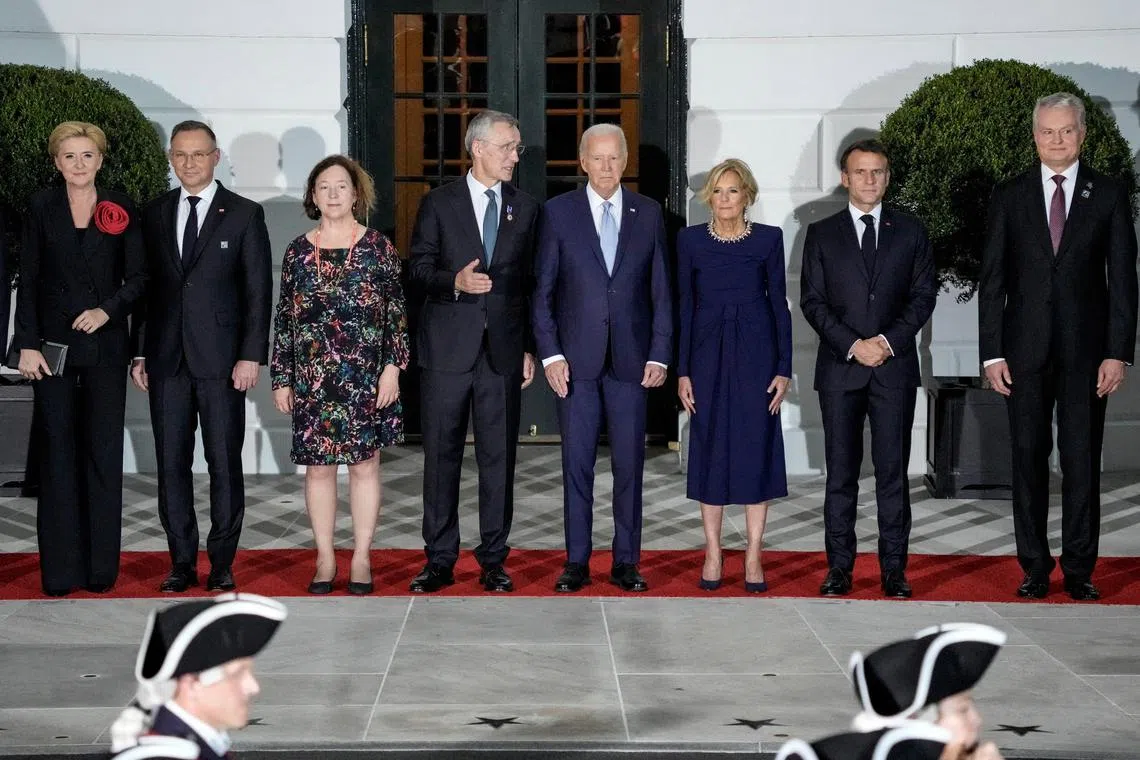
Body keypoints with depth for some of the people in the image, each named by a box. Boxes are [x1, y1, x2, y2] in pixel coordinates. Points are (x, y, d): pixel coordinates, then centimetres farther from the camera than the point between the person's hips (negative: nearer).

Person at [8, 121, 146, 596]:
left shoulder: (121, 210, 5)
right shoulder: (42, 208, 5)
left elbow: (138, 277, 5)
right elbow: (28, 281, 3)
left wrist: (108, 310, -12)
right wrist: (27, 343, -5)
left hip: (105, 344, 0)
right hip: (53, 344, 0)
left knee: (104, 453, 1)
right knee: (58, 453, 1)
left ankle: (102, 568, 8)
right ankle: (60, 570, 5)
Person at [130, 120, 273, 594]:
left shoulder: (244, 214, 2)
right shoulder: (155, 214, 11)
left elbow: (258, 290, -1)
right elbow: (145, 286, 13)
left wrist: (251, 355, -9)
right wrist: (139, 353, 7)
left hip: (221, 359, -3)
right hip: (166, 359, 3)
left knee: (224, 463, 1)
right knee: (171, 463, 5)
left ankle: (222, 562, 10)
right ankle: (182, 562, 13)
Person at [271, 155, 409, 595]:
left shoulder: (378, 247, 1)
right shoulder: (298, 251, 5)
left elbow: (397, 312, 1)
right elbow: (284, 318, 7)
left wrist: (393, 366, -7)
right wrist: (281, 379, 4)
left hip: (366, 377, -1)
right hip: (312, 378, 1)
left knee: (365, 464, 5)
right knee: (317, 467, 5)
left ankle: (362, 557, 14)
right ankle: (325, 558, 15)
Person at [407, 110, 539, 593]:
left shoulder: (525, 209, 10)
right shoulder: (439, 204, 4)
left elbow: (530, 282, 11)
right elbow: (419, 267, 2)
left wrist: (530, 348, 7)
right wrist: (454, 281, -19)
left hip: (503, 349, 2)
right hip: (447, 348, -1)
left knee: (499, 458, 3)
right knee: (441, 456, 3)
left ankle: (493, 559, 12)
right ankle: (440, 561, 11)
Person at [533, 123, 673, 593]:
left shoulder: (648, 214, 7)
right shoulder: (558, 212, 3)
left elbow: (661, 291, 7)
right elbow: (542, 290, 2)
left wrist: (660, 355, 0)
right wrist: (550, 354, -6)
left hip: (631, 359, 1)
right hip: (576, 359, -1)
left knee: (629, 465, 4)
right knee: (577, 463, 3)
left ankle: (626, 562, 12)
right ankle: (577, 562, 11)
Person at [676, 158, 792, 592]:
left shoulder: (768, 239, 1)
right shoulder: (691, 241, 3)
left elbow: (779, 304, 3)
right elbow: (685, 307, 5)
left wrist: (784, 368, -3)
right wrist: (682, 370, 0)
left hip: (756, 354, -1)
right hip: (708, 355, 1)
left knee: (756, 450, 0)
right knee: (710, 451, 4)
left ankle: (753, 557, 7)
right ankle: (713, 554, 12)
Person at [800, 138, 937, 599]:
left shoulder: (910, 232, 10)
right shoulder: (822, 234, 8)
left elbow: (924, 294, 6)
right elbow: (812, 300, 2)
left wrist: (889, 341, -9)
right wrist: (852, 345, -10)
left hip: (894, 366, 0)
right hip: (839, 369, 0)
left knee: (893, 470, 0)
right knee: (841, 471, 2)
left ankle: (893, 568, 4)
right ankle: (840, 566, 6)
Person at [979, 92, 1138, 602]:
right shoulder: (1009, 196, 6)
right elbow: (992, 279, 4)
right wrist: (991, 352, -3)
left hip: (1085, 350, -1)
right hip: (1026, 349, 1)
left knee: (1082, 460, 2)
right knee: (1029, 459, 5)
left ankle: (1079, 569, 10)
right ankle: (1034, 568, 13)